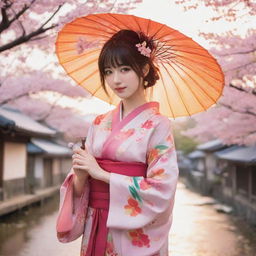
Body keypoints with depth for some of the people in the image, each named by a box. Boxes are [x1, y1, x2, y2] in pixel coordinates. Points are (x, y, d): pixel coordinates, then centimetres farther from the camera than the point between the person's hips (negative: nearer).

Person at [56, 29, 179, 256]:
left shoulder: (157, 125, -10)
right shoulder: (100, 124, 4)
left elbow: (161, 190, -18)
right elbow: (80, 189, 6)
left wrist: (101, 173, -17)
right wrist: (80, 176, -17)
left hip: (136, 235, -4)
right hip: (95, 230, 5)